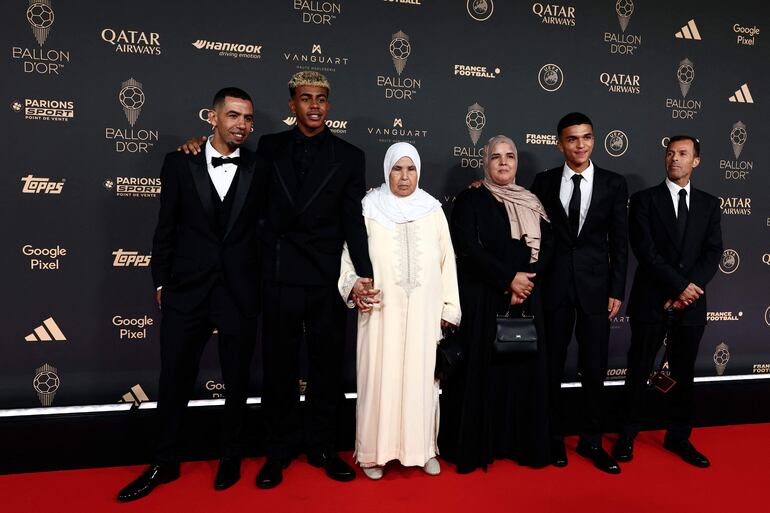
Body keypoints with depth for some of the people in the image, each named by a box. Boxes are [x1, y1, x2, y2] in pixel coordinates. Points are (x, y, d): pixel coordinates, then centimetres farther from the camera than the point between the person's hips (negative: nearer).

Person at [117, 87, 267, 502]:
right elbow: (166, 228, 4)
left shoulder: (259, 168, 0)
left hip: (239, 292, 0)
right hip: (186, 291, 1)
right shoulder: (179, 163, 1)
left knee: (237, 380, 13)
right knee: (174, 379, 10)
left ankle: (231, 456, 34)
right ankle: (165, 463, 30)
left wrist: (263, 283, 0)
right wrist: (161, 282, 5)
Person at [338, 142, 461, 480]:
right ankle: (375, 450, 17)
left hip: (423, 312, 2)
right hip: (382, 311, -1)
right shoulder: (369, 208, 1)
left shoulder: (432, 209, 6)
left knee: (421, 376, 8)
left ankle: (423, 447, 23)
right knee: (380, 377, 2)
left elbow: (446, 260, 7)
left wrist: (449, 307, 5)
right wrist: (354, 287, -14)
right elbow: (350, 255, 3)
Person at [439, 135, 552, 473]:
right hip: (482, 300, -4)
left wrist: (525, 283, -11)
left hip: (525, 300, 5)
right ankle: (474, 446, 9)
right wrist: (509, 278, -15)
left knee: (524, 369, 6)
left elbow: (546, 246, 5)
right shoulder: (471, 200, 0)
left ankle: (522, 443, 18)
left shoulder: (532, 204, 13)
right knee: (482, 370, -1)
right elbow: (468, 248, -12)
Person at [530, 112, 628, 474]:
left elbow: (619, 242, 2)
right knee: (551, 367, 8)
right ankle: (553, 438, 24)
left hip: (595, 285, 0)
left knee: (594, 369, 6)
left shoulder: (614, 184, 3)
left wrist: (616, 291, -1)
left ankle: (590, 441, 23)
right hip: (554, 284, 0)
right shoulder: (544, 182, 3)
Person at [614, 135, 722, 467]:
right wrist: (680, 285, -14)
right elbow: (645, 250, -9)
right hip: (651, 301, -3)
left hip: (691, 303, 3)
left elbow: (713, 253, 1)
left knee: (683, 372, 12)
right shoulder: (645, 200, 1)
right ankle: (628, 435, 18)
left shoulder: (709, 204, 10)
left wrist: (687, 291, -12)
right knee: (639, 371, 4)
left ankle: (678, 437, 26)